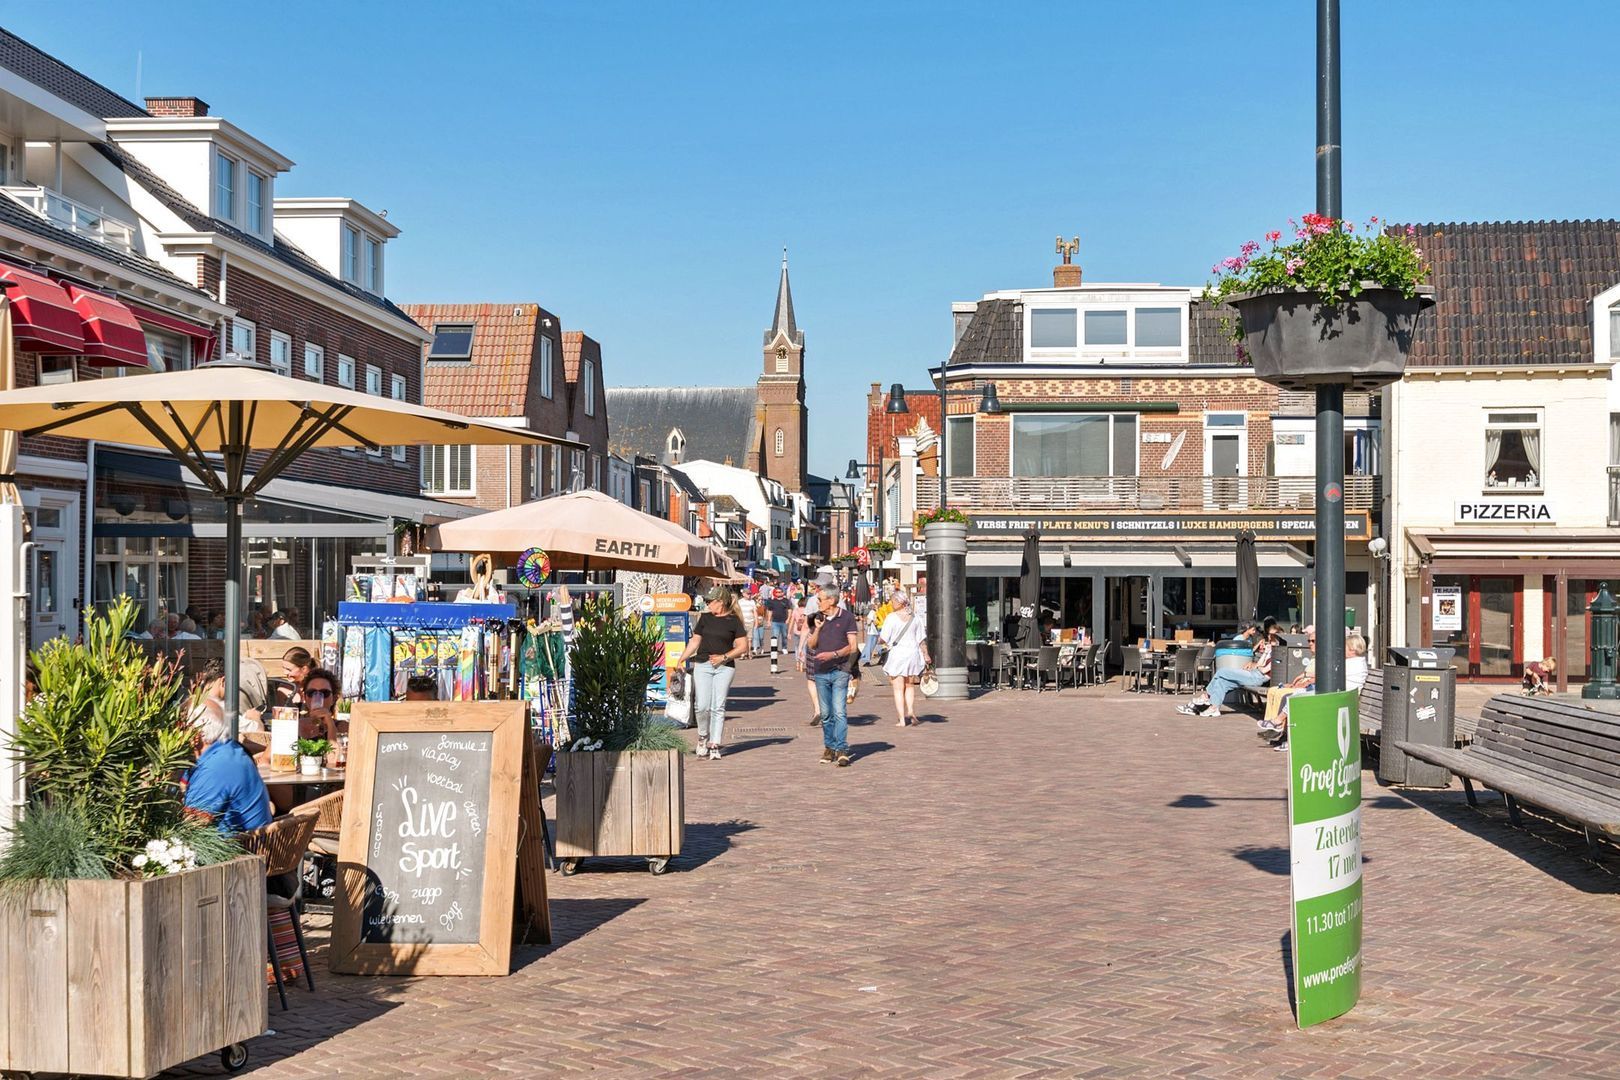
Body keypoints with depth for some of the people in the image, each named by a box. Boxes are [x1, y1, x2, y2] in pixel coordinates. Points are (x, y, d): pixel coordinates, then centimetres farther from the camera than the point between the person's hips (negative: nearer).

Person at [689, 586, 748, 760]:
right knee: (702, 706, -8)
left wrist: (724, 657, -11)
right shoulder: (705, 618, 10)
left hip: (725, 667, -2)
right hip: (702, 665, 2)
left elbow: (743, 647, -1)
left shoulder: (734, 620, 1)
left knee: (718, 707, -2)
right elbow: (695, 642, 15)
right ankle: (703, 736, 16)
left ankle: (714, 745, 3)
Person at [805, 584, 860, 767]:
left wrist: (833, 654, -17)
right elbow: (810, 644, 12)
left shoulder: (847, 617, -3)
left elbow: (853, 646, -6)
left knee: (839, 712, -12)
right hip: (820, 671, 5)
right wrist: (817, 629, -5)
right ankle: (829, 748, 17)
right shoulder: (817, 618, 11)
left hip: (840, 671, -5)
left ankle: (842, 750, -13)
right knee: (826, 713, 9)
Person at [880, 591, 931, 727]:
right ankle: (911, 711, 1)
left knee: (898, 689, 3)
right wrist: (925, 655, 13)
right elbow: (922, 639, 5)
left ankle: (902, 719, -1)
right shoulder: (915, 617, 3)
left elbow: (884, 639, -10)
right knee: (910, 686, 20)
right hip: (913, 654, 4)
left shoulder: (892, 618, -11)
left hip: (897, 654, -4)